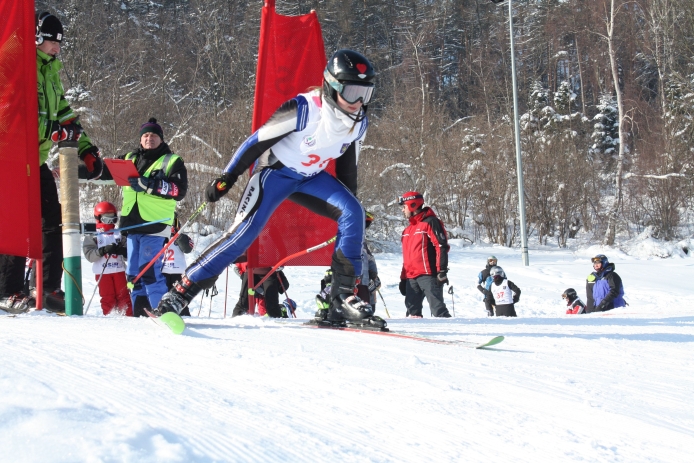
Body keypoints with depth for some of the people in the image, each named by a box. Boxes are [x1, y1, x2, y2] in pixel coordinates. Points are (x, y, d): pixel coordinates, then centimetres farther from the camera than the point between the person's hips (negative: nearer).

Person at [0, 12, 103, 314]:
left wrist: (85, 148, 13)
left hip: (37, 159, 9)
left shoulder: (50, 72, 18)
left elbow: (63, 114, 22)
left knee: (53, 222, 5)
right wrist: (52, 130, -30)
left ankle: (50, 289, 10)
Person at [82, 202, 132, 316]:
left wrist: (121, 250, -16)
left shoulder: (119, 234, 11)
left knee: (123, 295, 1)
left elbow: (128, 250, 7)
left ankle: (128, 315, 3)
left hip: (119, 270, 2)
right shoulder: (92, 236, 4)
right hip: (102, 272, -2)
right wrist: (103, 250, -23)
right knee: (108, 298, -2)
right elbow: (89, 255, -9)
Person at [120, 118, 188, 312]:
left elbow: (179, 191, -10)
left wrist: (151, 184, -19)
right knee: (133, 272, 7)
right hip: (132, 223, 6)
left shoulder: (172, 162, 3)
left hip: (155, 223, -6)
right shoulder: (129, 159, 18)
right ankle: (140, 311, 14)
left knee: (149, 270, -14)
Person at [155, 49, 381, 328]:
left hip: (312, 178, 6)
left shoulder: (359, 122, -9)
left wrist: (348, 204, 13)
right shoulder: (305, 110, -28)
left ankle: (343, 297, -15)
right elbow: (257, 141, -19)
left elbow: (347, 166, 8)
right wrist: (226, 179, -16)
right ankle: (183, 290, -12)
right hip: (276, 170, -6)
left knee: (352, 213, -17)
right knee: (246, 230, -20)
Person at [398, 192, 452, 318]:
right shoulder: (408, 230, 23)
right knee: (412, 311, 7)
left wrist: (442, 270, -19)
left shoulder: (430, 223, -4)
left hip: (428, 275, -9)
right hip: (411, 278, 9)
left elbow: (442, 247, -12)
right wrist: (403, 278, 23)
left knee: (437, 308, -14)